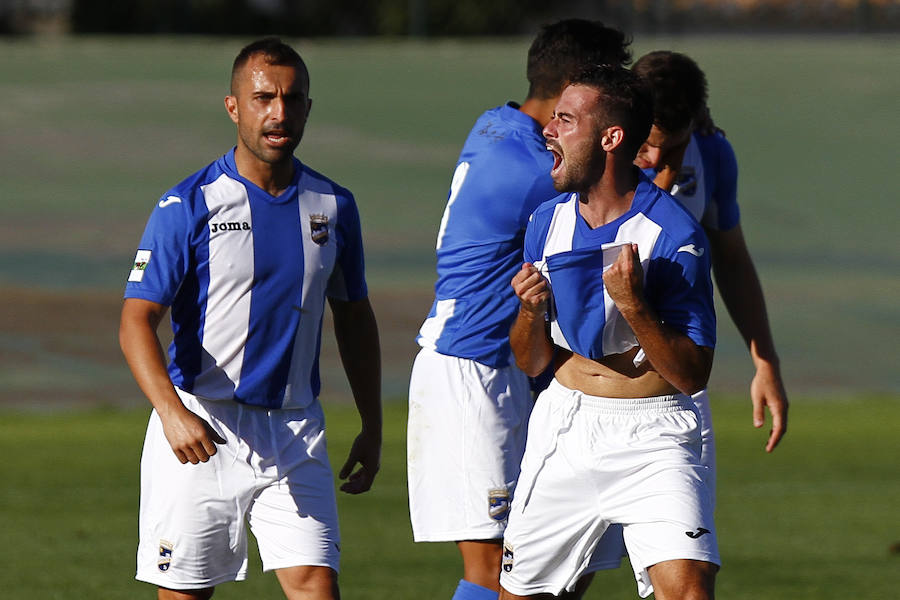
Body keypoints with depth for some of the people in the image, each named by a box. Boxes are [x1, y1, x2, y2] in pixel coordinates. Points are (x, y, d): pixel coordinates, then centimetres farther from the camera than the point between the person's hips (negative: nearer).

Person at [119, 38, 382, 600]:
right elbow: (137, 321, -12)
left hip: (294, 430, 3)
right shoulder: (189, 205, -7)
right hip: (200, 431, -3)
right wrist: (172, 412, -28)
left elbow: (355, 319, 19)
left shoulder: (333, 206, 6)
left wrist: (372, 427, 17)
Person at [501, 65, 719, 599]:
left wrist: (633, 305, -28)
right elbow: (531, 363, 9)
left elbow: (693, 374, -15)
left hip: (654, 438, -5)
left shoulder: (674, 235, -15)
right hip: (565, 428, 5)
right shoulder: (548, 221, 3)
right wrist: (531, 311, -12)